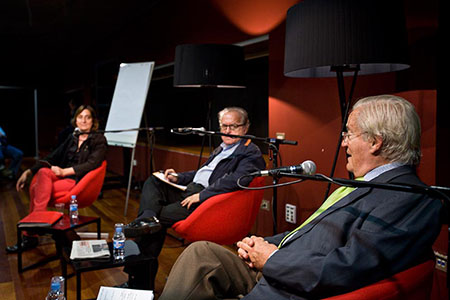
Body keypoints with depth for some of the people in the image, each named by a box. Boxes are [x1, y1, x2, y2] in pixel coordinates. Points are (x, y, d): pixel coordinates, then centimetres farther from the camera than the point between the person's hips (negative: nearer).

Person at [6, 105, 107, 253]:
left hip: (79, 182, -5)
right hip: (63, 177, 5)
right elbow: (52, 158, 18)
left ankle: (31, 236, -20)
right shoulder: (72, 138, 20)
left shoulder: (99, 140, 2)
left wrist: (65, 171, -21)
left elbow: (91, 164, -13)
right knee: (43, 172, -26)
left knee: (37, 190, -24)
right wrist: (28, 172, 7)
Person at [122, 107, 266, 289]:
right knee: (153, 182, 0)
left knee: (160, 217, -19)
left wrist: (201, 195, -25)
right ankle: (148, 218, -25)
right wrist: (179, 178, 13)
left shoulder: (251, 153, -7)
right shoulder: (222, 149, 23)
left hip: (208, 200, -10)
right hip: (191, 190, 10)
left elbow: (236, 180, -24)